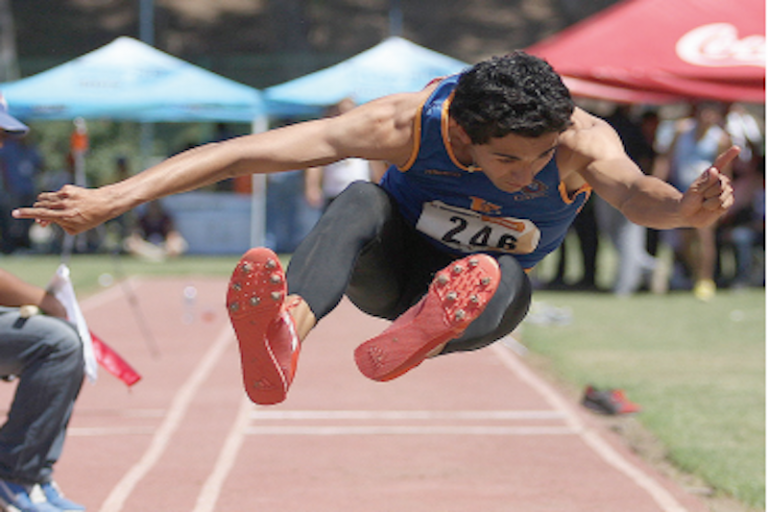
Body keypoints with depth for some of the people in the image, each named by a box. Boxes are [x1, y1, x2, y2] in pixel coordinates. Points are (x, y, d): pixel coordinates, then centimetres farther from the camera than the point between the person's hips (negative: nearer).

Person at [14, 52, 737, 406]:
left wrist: (684, 207, -75)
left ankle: (418, 339, -68)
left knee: (497, 281, -37)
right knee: (361, 201, -36)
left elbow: (631, 190, -50)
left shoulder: (581, 139, -29)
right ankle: (287, 329, -63)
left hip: (485, 290, 1)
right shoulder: (407, 123, -31)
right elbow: (246, 152, -35)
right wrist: (113, 199, -41)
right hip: (390, 267, -1)